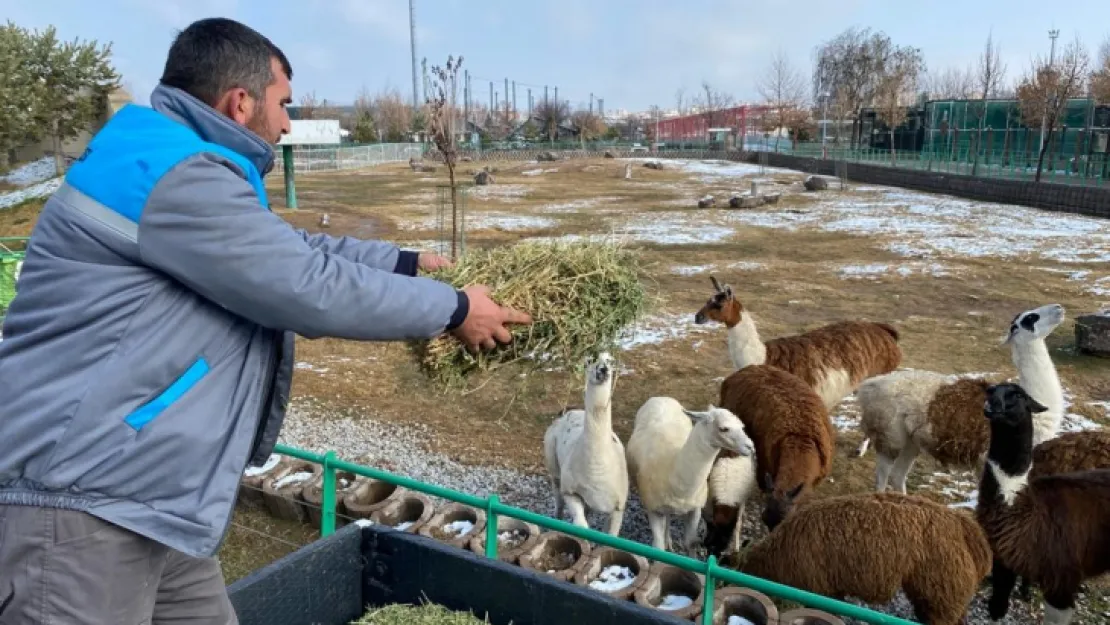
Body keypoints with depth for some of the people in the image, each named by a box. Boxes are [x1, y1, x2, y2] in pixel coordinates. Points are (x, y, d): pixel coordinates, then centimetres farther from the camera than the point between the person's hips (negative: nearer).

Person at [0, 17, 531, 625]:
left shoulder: (181, 169, 14)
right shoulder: (177, 177, -21)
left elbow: (294, 249, 19)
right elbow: (314, 288, -20)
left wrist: (409, 262, 20)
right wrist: (454, 309, -9)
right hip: (80, 507, -10)